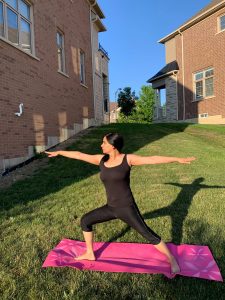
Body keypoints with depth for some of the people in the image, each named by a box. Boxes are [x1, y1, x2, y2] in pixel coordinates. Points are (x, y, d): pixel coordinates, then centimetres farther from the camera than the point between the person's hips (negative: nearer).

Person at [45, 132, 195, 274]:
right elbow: (79, 155, 9)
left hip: (127, 208, -6)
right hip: (111, 208, 6)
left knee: (148, 235, -5)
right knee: (85, 221, 13)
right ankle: (90, 254, 33)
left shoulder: (128, 159, -13)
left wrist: (177, 159, -25)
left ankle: (172, 261, 19)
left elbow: (153, 159, -19)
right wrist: (59, 152, 19)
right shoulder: (101, 159, 1)